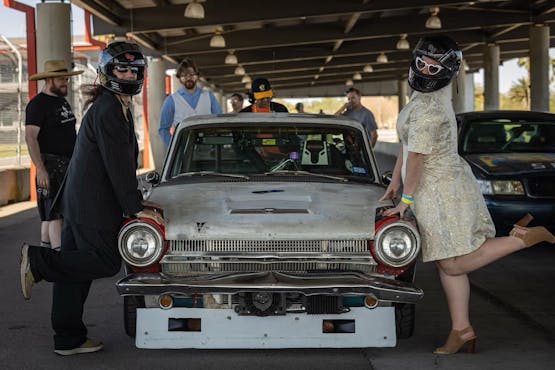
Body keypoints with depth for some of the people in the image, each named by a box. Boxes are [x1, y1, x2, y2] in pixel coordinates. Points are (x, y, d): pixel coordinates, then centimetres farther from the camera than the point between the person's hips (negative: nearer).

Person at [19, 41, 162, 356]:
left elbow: (124, 161, 23)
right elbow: (118, 165, -19)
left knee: (76, 269, 10)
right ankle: (38, 260, -4)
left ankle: (69, 339, 16)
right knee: (106, 262, -7)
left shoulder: (117, 107, 18)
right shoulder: (108, 109, -14)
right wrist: (136, 208, -17)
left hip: (79, 200, 10)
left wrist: (134, 202, 22)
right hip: (92, 204, -10)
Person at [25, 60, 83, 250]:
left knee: (50, 213, 13)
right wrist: (40, 169, -27)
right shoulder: (37, 104, -11)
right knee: (55, 213, -12)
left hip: (68, 165, 9)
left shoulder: (62, 101, 17)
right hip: (50, 165, -9)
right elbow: (30, 137, -19)